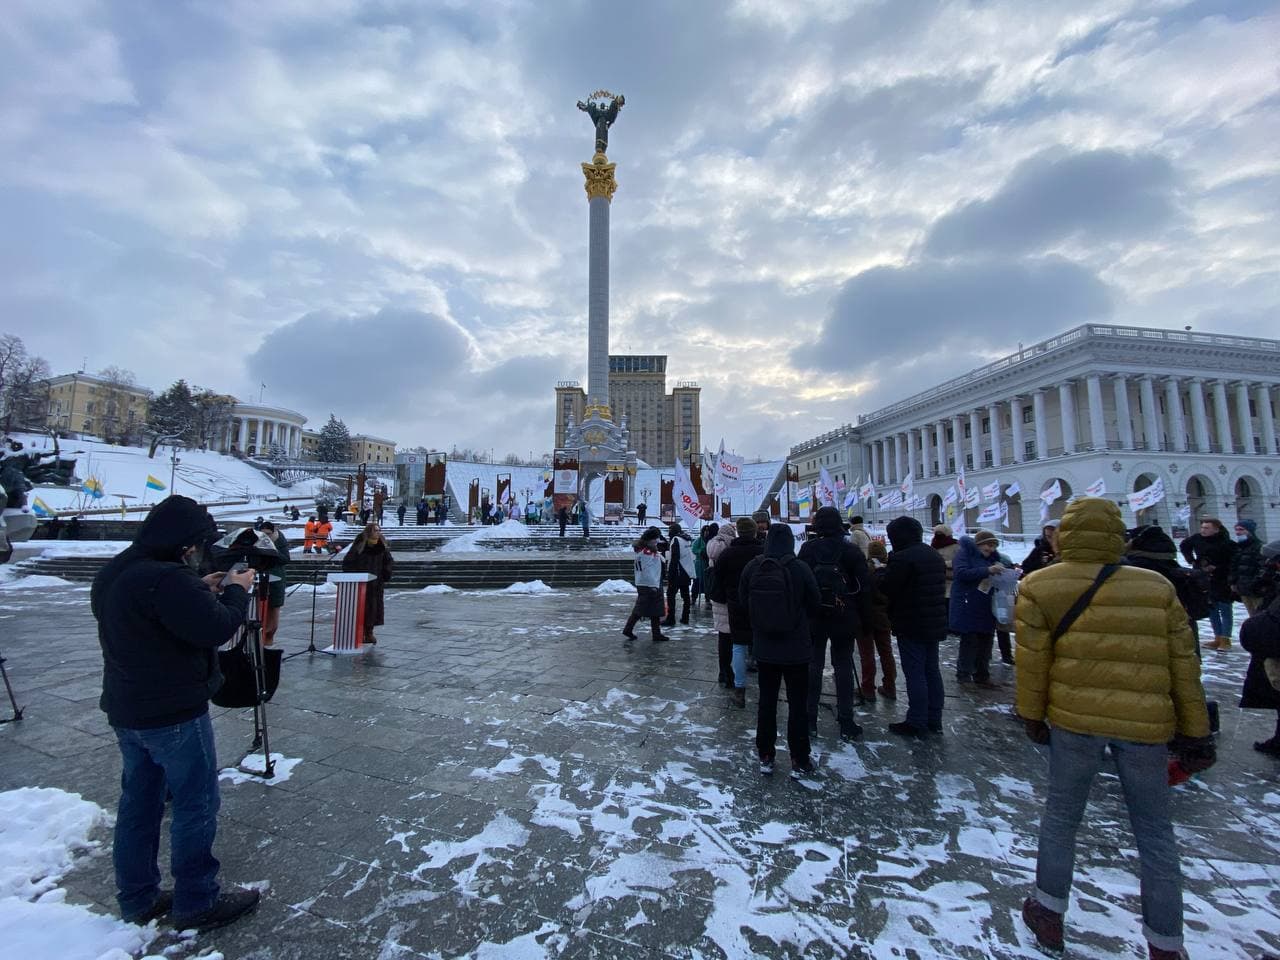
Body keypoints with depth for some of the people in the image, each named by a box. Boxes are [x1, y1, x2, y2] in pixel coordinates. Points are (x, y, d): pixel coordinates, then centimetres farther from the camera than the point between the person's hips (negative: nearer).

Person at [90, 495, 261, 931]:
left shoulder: (111, 575, 5)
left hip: (125, 711, 10)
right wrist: (236, 590, -11)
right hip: (174, 714, -9)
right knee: (195, 806, 5)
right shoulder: (169, 580, -27)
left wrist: (203, 591, 8)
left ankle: (137, 898, 34)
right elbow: (218, 628, -26)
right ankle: (197, 903, 18)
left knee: (138, 802, 20)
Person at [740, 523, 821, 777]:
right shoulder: (800, 569, -18)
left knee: (767, 701, 16)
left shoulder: (752, 568, -11)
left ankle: (765, 757, 26)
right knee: (798, 704, 12)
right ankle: (799, 762, 22)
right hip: (796, 649, -2)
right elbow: (815, 606, -5)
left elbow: (743, 601, 2)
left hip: (764, 648, 2)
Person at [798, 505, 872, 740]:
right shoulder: (851, 550, -5)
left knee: (813, 665, 8)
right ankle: (846, 723, 12)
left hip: (813, 617, 1)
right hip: (844, 619, 0)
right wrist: (865, 619, 5)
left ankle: (809, 719, 13)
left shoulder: (807, 549, -3)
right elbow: (864, 586, -3)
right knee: (843, 666, 7)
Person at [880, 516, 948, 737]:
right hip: (935, 623, 9)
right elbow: (940, 587, 19)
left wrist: (881, 572, 1)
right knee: (932, 671, 16)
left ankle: (917, 723, 5)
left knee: (914, 674, -2)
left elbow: (886, 588, -18)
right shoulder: (935, 556, 11)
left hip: (911, 625, -9)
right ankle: (934, 720, 25)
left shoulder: (902, 558, -20)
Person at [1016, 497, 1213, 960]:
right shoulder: (1158, 587, 3)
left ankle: (1048, 913, 28)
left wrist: (1032, 716, 7)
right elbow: (1184, 665, 6)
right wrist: (1195, 732, 13)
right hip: (1146, 723, 2)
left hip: (1074, 718, -1)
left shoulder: (1039, 586, -5)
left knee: (1061, 814, 16)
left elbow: (1032, 660, -5)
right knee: (1154, 832, 18)